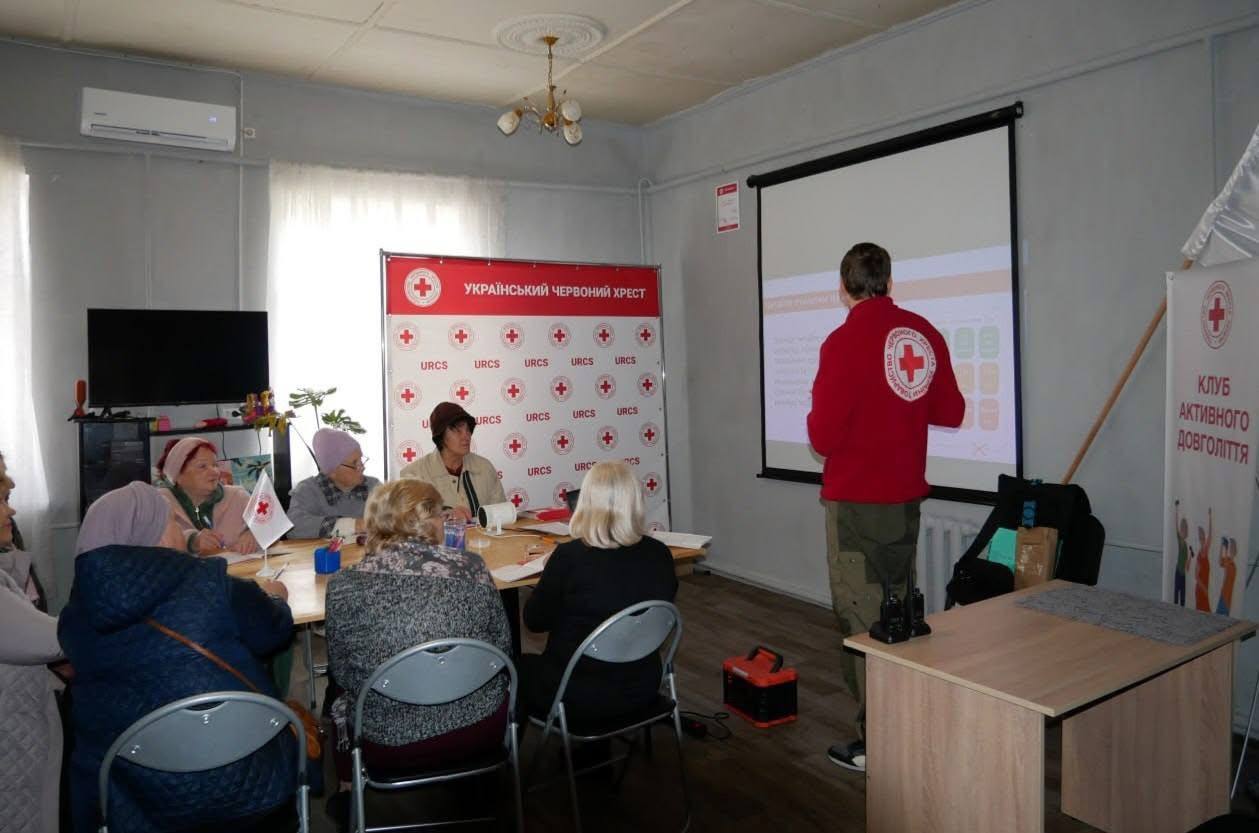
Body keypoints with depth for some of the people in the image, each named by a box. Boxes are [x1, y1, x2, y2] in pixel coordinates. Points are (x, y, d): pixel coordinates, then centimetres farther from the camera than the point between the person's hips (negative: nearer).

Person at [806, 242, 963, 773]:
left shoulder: (845, 341, -16)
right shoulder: (924, 333, 2)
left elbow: (824, 436, -17)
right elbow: (951, 412, 11)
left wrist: (820, 414, 4)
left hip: (856, 501, -6)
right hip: (907, 496, 7)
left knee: (861, 619, 2)